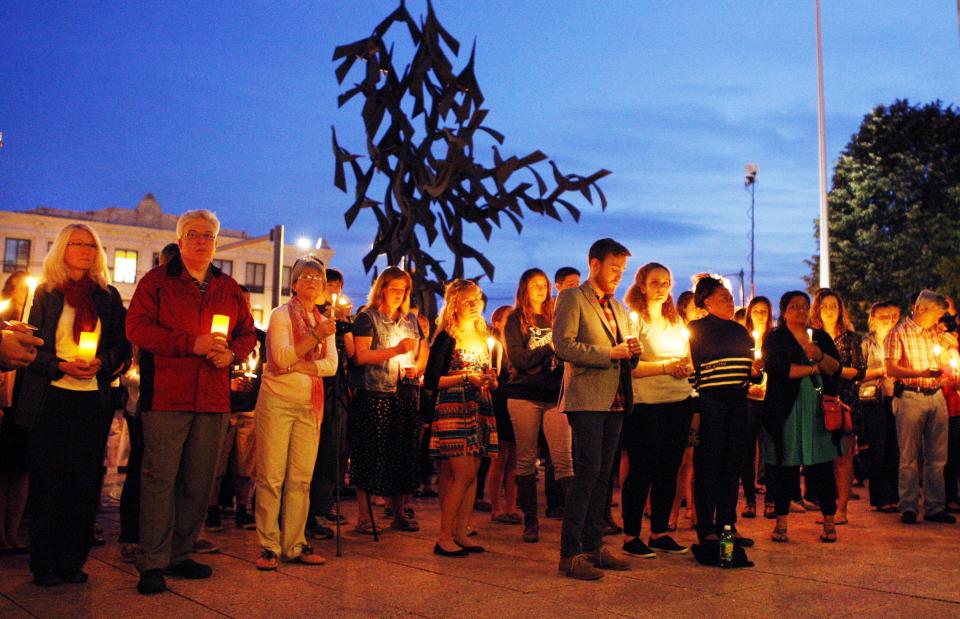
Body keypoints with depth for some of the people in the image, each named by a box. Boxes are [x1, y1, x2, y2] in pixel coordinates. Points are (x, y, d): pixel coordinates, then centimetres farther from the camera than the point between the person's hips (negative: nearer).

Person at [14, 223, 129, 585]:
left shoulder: (108, 296, 10)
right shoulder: (46, 293, 6)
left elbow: (122, 345, 9)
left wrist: (101, 363, -10)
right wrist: (61, 366, -14)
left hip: (93, 398, 2)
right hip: (50, 396, -1)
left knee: (84, 481, 1)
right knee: (48, 480, 1)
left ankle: (73, 561, 12)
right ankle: (44, 563, 12)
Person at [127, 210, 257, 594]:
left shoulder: (229, 288, 16)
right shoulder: (157, 281, 4)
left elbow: (247, 332, 19)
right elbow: (136, 327, -7)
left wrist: (232, 353, -4)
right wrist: (191, 344, -15)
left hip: (213, 399, 5)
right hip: (166, 397, -4)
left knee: (198, 482, 9)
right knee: (160, 479, -4)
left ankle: (179, 555, 21)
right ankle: (152, 563, 5)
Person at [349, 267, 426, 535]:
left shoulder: (410, 320, 18)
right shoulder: (367, 318, 0)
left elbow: (423, 352, 23)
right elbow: (360, 355, -12)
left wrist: (417, 368, 1)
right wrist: (396, 350, -18)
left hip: (406, 395, 5)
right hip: (374, 395, -5)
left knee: (403, 453, 8)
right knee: (371, 455, -3)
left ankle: (399, 513, 19)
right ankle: (364, 516, 6)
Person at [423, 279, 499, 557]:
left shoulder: (482, 337, 16)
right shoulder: (446, 337, -6)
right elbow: (430, 381, -12)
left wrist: (490, 381, 2)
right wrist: (465, 377, -18)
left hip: (478, 411, 7)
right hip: (453, 410, -7)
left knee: (471, 474, 6)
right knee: (463, 474, -11)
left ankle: (460, 533, 13)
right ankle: (444, 537, -2)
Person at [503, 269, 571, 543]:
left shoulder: (555, 317, 14)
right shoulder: (515, 320, 6)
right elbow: (518, 359, -6)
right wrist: (550, 347, -11)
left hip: (554, 395, 2)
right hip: (524, 395, -1)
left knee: (563, 458, -8)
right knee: (526, 459, 5)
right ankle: (530, 521, 14)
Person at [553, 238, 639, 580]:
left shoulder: (619, 308, 23)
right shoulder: (571, 298, -2)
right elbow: (563, 346, -14)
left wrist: (631, 352, 2)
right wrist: (609, 353, -16)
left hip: (615, 400, 8)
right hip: (586, 398, -7)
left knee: (602, 475, 10)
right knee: (588, 471, -11)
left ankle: (593, 546, 18)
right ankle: (570, 553, -4)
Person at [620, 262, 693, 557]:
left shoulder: (677, 321, 17)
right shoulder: (633, 320, -5)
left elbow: (688, 356, 22)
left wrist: (687, 366, 0)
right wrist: (667, 367, -18)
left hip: (679, 403, 7)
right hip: (646, 405, -7)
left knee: (669, 470, 11)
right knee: (642, 471, -1)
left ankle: (660, 532, 22)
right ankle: (631, 536, 10)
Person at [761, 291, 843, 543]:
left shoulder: (822, 337, 16)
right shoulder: (774, 338, 5)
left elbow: (836, 369, 5)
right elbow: (775, 368, -12)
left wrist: (819, 356, -15)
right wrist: (812, 368, -5)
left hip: (819, 409, 3)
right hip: (785, 411, -3)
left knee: (822, 465, 0)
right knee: (785, 466, -2)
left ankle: (829, 521, 8)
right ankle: (781, 522, 7)